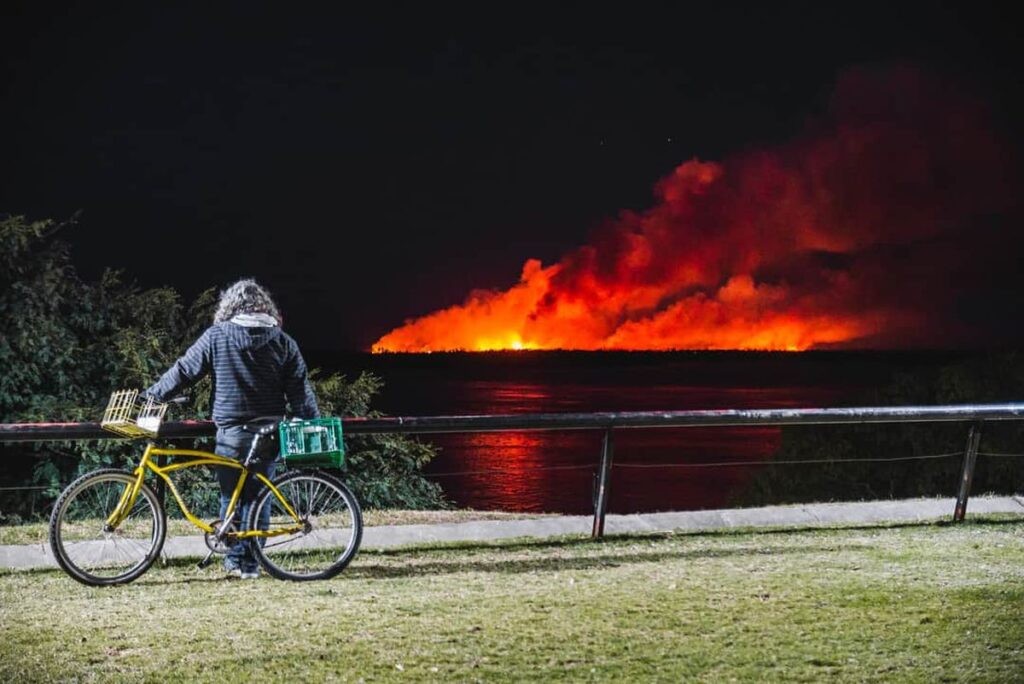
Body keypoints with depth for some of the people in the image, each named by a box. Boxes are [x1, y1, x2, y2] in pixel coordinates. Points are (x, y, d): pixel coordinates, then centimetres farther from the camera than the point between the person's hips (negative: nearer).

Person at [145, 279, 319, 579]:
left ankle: (234, 557, 15)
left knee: (230, 495, 14)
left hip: (231, 432, -2)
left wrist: (151, 395, 13)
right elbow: (301, 391, 0)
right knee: (257, 496, 9)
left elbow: (183, 372, 0)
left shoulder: (217, 336, -4)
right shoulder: (282, 342, 1)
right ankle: (251, 563, 9)